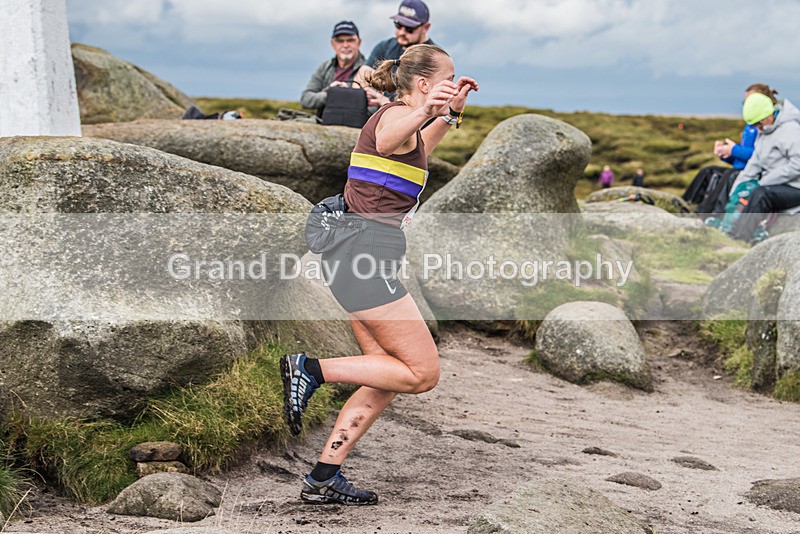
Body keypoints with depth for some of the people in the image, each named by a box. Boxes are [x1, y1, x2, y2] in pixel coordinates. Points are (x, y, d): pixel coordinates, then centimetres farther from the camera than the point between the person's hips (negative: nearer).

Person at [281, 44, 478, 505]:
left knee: (388, 379, 9)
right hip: (366, 253, -10)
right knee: (423, 373, -8)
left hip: (355, 255, 10)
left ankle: (323, 479, 7)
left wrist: (452, 112, 41)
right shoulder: (396, 115, -9)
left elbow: (419, 149, 45)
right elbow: (388, 140, -37)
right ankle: (312, 369, -9)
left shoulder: (400, 118, 20)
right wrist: (425, 111, -58)